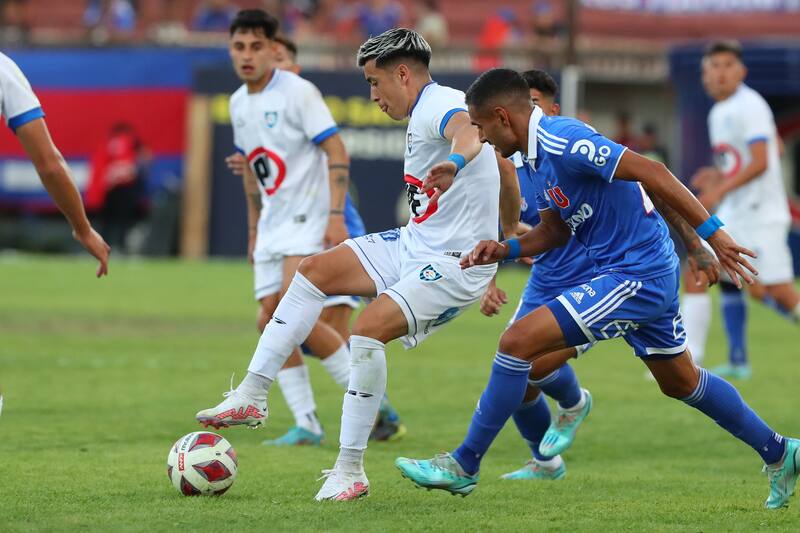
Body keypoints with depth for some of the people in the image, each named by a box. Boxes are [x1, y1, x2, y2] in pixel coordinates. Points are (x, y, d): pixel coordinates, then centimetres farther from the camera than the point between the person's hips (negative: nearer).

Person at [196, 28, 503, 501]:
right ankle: (253, 396, 7)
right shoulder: (428, 112, 14)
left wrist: (455, 161, -67)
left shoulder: (436, 106, -18)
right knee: (314, 271, 6)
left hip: (453, 261, -11)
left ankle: (350, 470, -17)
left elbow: (468, 129, -43)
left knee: (369, 328, -26)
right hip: (414, 244, 11)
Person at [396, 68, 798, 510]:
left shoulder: (562, 140, -21)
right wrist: (504, 250, 2)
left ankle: (463, 466, -6)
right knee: (681, 382, 26)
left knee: (518, 341, -14)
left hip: (636, 278, -11)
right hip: (651, 276, 11)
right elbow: (554, 231, 20)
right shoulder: (540, 156, 10)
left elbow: (651, 172, -25)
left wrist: (712, 232, -27)